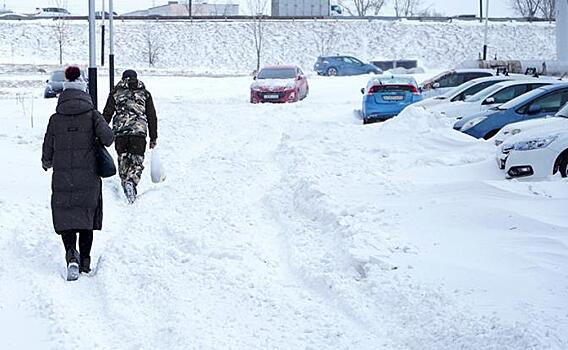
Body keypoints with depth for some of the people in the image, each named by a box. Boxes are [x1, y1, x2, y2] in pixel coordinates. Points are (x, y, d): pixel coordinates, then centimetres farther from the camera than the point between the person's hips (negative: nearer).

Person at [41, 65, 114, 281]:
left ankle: (71, 254, -19)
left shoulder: (55, 119, 0)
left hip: (62, 180, 0)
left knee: (65, 219, 5)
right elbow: (107, 137, -16)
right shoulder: (92, 115, -3)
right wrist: (101, 143, 8)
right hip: (88, 178, 0)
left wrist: (47, 164, 25)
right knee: (86, 220, 14)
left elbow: (47, 151, 3)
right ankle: (85, 261, 19)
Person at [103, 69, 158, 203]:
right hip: (139, 132, -1)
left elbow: (107, 114, 8)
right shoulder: (145, 93, 13)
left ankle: (125, 183, 14)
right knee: (137, 161, -1)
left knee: (123, 160, 15)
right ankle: (131, 182, -25)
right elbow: (152, 117, 12)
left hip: (120, 132, 1)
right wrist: (153, 138, 16)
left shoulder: (116, 92, 11)